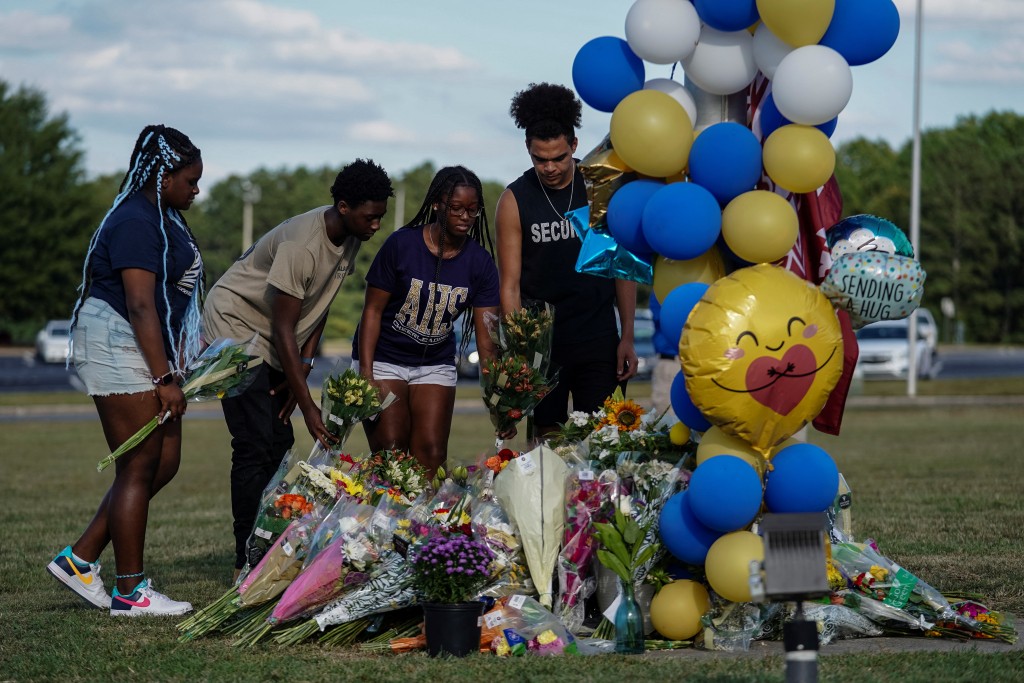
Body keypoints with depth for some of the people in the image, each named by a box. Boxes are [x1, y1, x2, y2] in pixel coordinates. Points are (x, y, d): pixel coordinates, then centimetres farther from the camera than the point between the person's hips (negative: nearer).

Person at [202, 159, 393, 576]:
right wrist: (308, 407, -29)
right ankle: (247, 561, -14)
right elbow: (284, 330, -29)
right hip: (236, 327, -9)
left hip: (272, 346, 9)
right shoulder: (301, 245, -32)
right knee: (256, 447, -14)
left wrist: (303, 366, -3)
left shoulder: (350, 237, -5)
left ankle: (270, 550, 4)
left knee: (279, 443, 4)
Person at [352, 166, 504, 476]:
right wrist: (366, 375, -18)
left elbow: (486, 338, -11)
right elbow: (372, 311, -10)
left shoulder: (479, 262, -8)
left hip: (435, 363, 3)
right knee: (390, 453, -9)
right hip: (383, 358, -3)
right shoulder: (402, 245, -15)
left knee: (431, 455, -5)